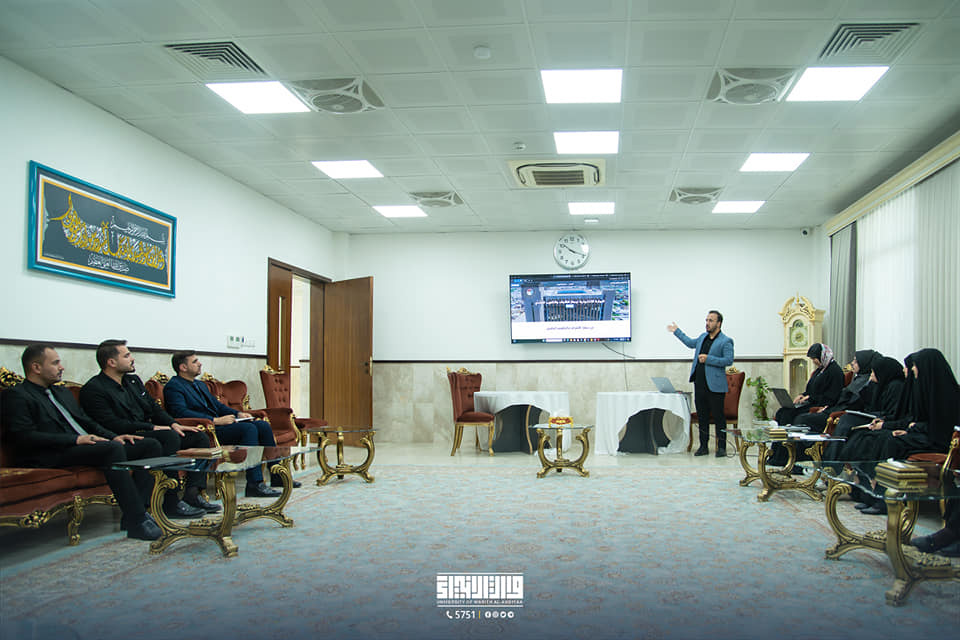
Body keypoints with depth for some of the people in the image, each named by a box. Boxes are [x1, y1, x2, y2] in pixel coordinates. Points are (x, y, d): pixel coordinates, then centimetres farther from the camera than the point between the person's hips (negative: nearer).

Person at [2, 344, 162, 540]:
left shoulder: (63, 392, 28)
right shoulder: (16, 397, 0)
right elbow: (25, 437, -13)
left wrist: (113, 436, 5)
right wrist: (76, 439, -19)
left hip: (87, 445, 9)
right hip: (50, 457, -9)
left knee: (150, 445, -7)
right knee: (113, 449, -35)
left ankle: (134, 511, -15)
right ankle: (137, 523, -34)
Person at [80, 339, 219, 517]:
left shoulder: (133, 380, 19)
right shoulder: (93, 390, -9)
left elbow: (154, 407, 21)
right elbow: (113, 425, -18)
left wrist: (173, 424, 1)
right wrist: (152, 427, -19)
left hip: (148, 434, 9)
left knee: (199, 437, -3)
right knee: (170, 437, -33)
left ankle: (192, 494, -13)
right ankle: (171, 504, -29)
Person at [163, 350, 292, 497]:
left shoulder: (200, 385, 25)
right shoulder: (173, 387, -6)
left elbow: (218, 405, 27)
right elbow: (181, 412, -21)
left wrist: (238, 414, 7)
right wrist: (216, 420, -26)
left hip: (218, 424, 9)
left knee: (263, 425, -3)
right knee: (249, 428, -28)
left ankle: (277, 475, 4)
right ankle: (255, 484, -30)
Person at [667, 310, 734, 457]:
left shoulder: (726, 341, -6)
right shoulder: (703, 337, 15)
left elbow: (729, 360, -15)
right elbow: (691, 343, 35)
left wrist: (708, 359, -17)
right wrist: (677, 331, 41)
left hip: (715, 385, -7)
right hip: (699, 384, 7)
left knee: (718, 416, -2)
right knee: (702, 416, 10)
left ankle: (722, 447, 6)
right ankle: (703, 446, 17)